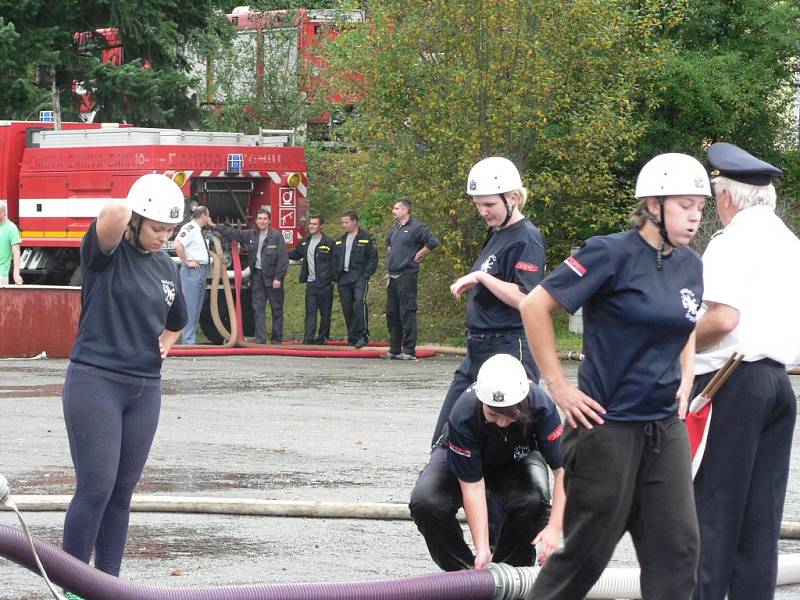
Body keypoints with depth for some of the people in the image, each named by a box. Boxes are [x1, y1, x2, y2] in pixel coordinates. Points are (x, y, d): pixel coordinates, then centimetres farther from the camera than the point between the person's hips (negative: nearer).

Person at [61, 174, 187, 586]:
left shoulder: (166, 267, 11)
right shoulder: (107, 253, -8)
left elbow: (175, 323, 30)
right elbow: (112, 217, -34)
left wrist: (164, 345, 9)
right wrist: (123, 213, -11)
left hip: (145, 388, 7)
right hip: (95, 381, -6)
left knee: (123, 489, 10)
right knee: (96, 488, -9)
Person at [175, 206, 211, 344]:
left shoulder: (199, 230, 17)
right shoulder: (189, 228, -13)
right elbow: (178, 245, -27)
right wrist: (187, 262, -21)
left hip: (202, 270, 10)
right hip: (192, 271, -10)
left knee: (197, 307, 13)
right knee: (190, 306, -9)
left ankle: (192, 338, 19)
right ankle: (188, 340, -8)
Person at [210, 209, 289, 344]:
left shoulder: (277, 237, -7)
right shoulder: (250, 235, 8)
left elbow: (283, 259, -10)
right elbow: (232, 233, 15)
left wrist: (278, 278, -15)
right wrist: (214, 226, 11)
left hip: (272, 278, -4)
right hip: (257, 276, 4)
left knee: (277, 310, 3)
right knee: (258, 310, 1)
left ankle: (276, 340, 10)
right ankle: (260, 340, 1)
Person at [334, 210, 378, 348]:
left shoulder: (366, 239, 1)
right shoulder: (340, 241, 19)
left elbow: (373, 259, -3)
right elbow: (336, 260, 22)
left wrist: (365, 276, -12)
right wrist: (336, 277, 10)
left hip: (359, 278, -6)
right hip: (343, 278, 6)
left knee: (359, 303, -23)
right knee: (347, 309, 3)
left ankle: (363, 335, -21)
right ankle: (352, 338, 10)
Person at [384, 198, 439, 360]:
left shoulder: (416, 227, -10)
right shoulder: (395, 228, 16)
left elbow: (433, 242, -20)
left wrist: (418, 255, -11)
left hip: (407, 276, -9)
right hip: (392, 277, 9)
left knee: (407, 314, -9)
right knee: (392, 314, 11)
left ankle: (409, 351, -8)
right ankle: (394, 349, 18)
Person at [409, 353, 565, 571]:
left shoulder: (541, 406, -36)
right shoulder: (463, 416, -38)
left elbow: (563, 469, -31)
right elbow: (472, 486, -34)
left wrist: (554, 528, -41)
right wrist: (482, 549, -38)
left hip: (517, 460, 1)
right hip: (463, 458, 0)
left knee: (534, 500, -33)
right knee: (425, 502, -29)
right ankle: (461, 570, -3)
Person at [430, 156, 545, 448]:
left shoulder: (526, 239, -12)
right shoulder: (497, 235, 16)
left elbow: (525, 300, -22)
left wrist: (480, 277, -20)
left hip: (508, 353, -10)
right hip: (478, 350, 10)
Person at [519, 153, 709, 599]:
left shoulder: (690, 264, 7)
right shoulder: (613, 254, -14)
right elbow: (535, 306, -12)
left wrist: (685, 382, 11)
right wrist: (558, 385, -11)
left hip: (665, 426, 6)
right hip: (607, 424, -6)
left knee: (677, 545, 2)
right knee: (590, 547, 3)